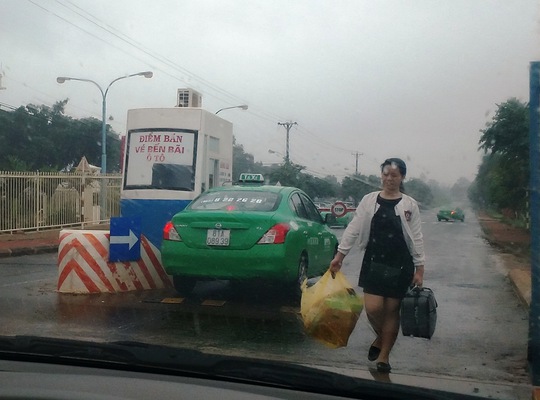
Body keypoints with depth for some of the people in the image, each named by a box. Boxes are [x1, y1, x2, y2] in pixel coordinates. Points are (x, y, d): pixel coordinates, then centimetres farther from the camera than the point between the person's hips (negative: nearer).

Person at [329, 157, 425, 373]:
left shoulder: (409, 205, 2)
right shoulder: (369, 200, 4)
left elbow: (416, 238, 2)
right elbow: (354, 229, 2)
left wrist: (419, 269, -1)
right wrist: (340, 254, -4)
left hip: (400, 265, 0)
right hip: (373, 262, 1)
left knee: (392, 310, 5)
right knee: (373, 308, -8)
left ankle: (384, 355, 20)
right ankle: (381, 337, 25)